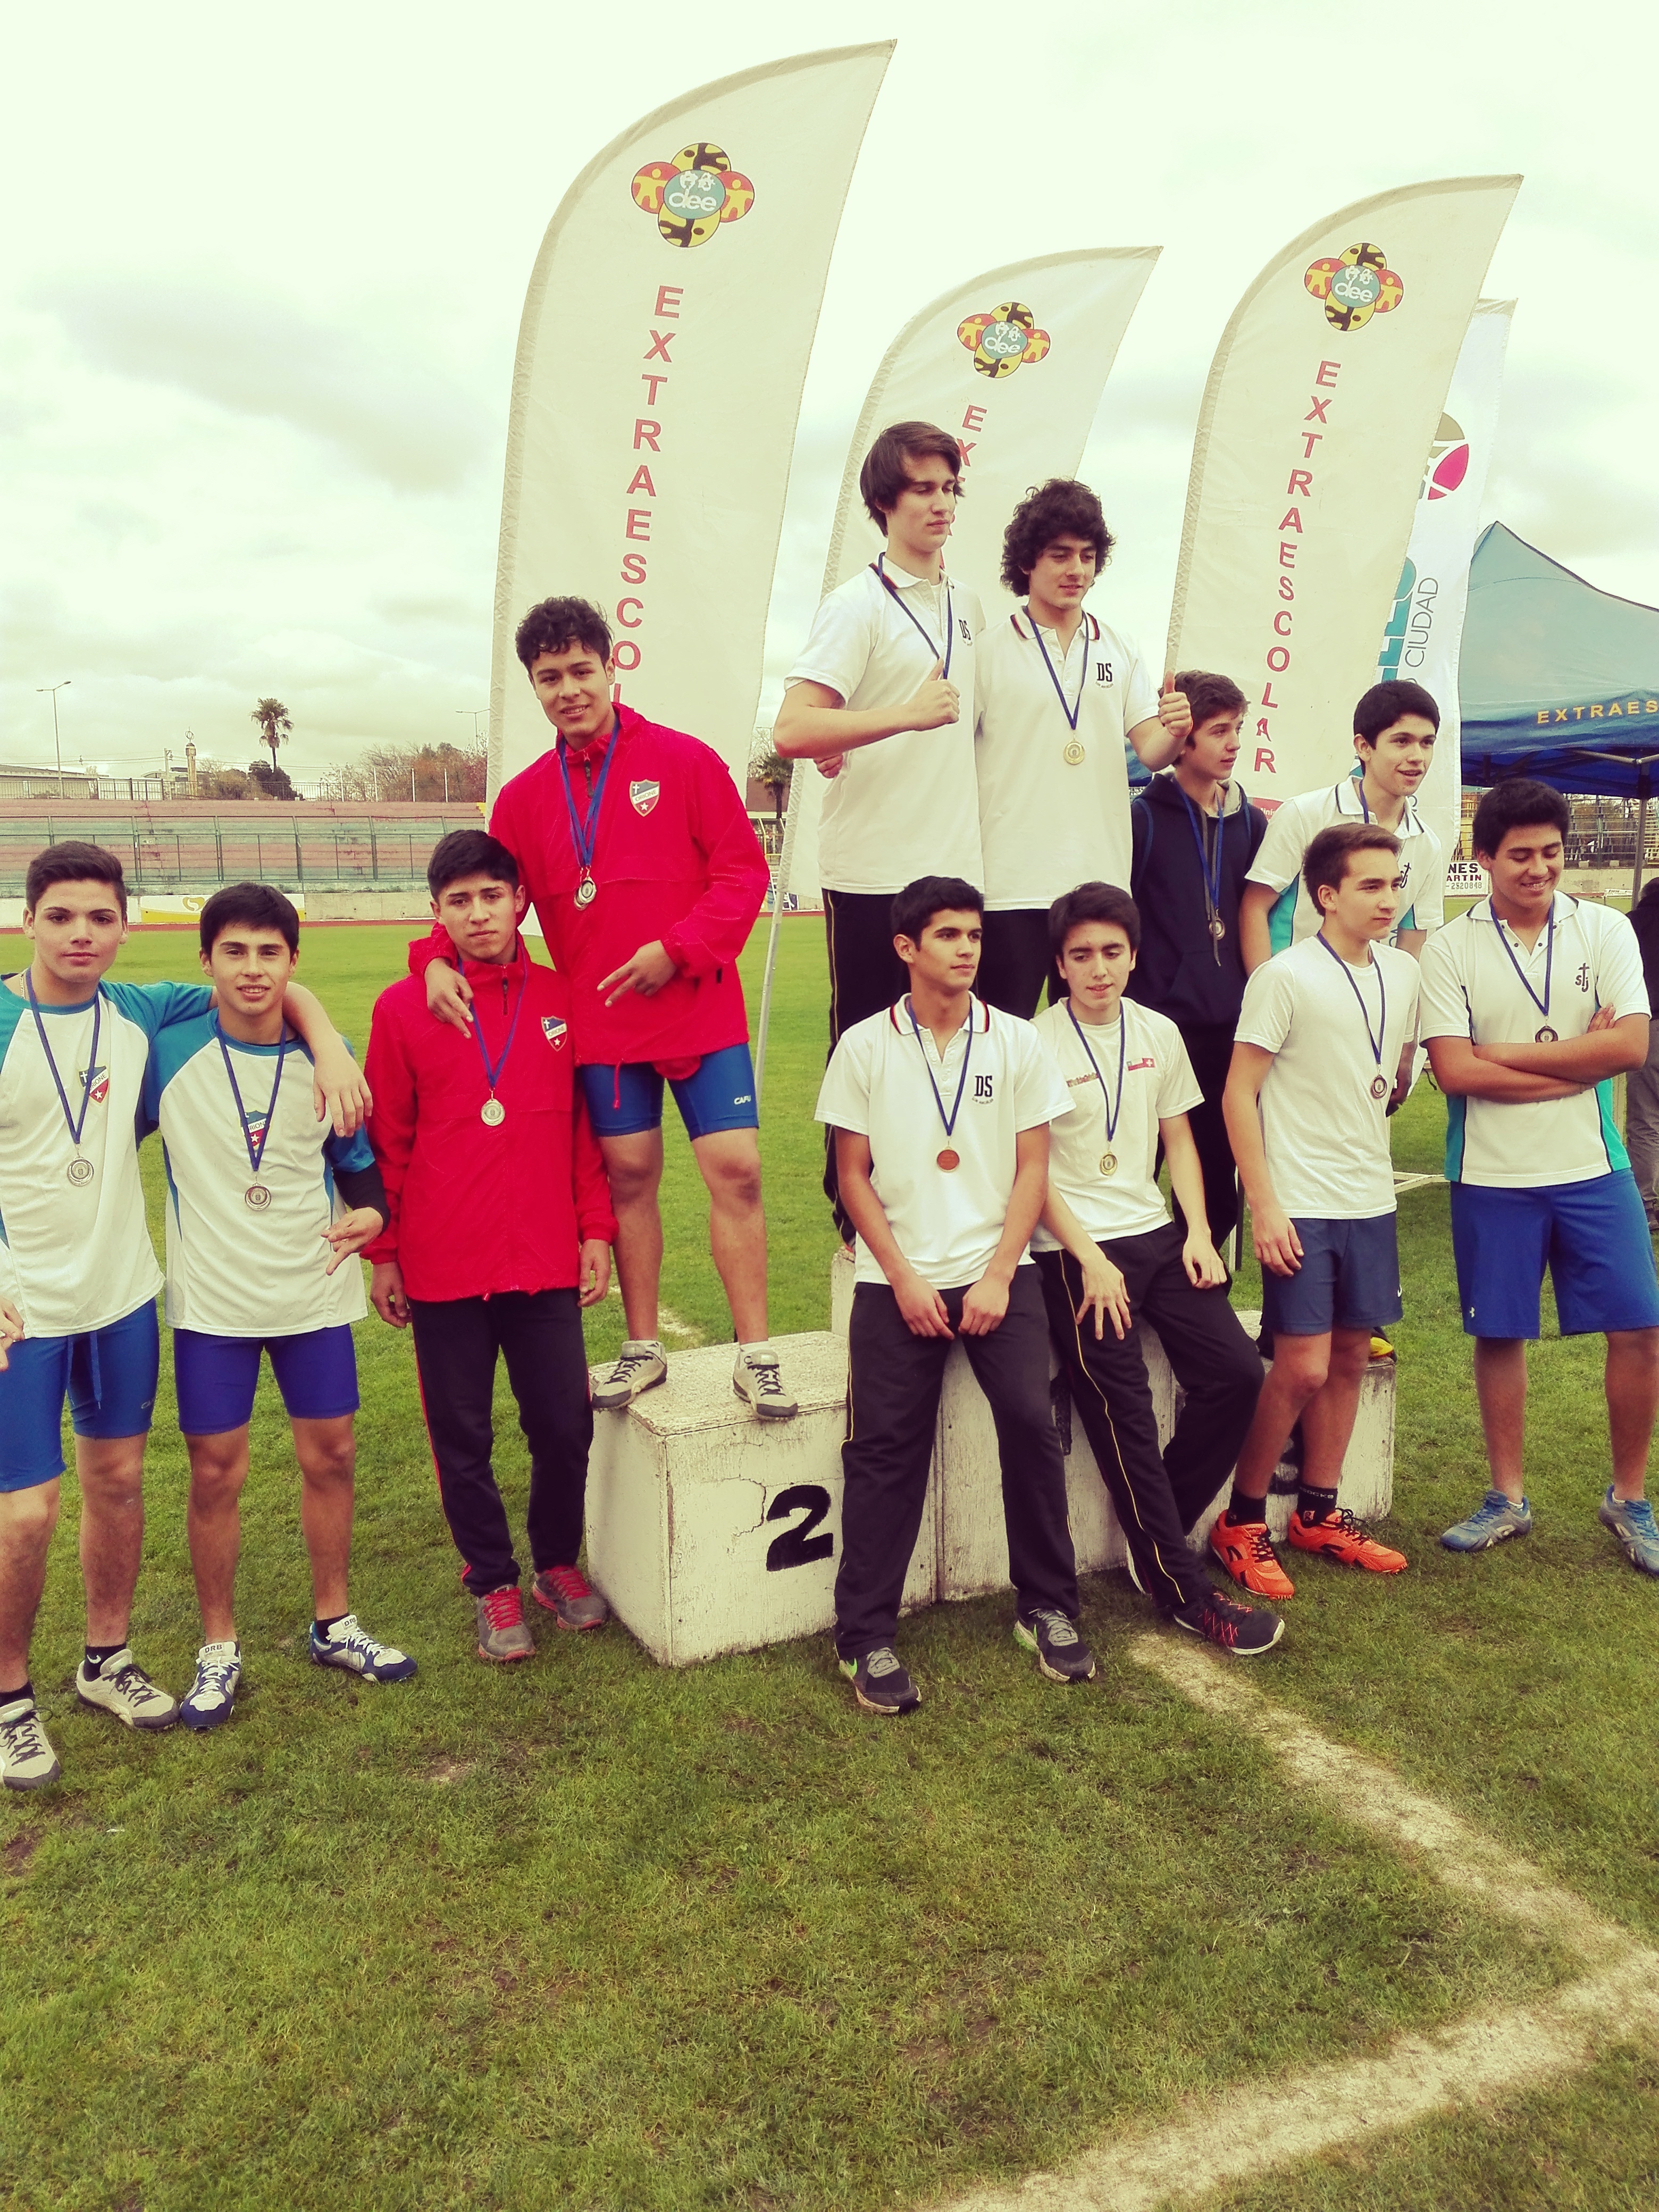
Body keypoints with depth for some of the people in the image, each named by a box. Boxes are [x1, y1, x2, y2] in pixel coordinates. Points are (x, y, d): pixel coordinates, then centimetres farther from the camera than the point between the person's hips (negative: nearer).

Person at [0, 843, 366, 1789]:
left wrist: (331, 1048, -7)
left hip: (122, 1294, 5)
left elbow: (277, 988, 11)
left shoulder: (140, 1012, 0)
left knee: (118, 1481, 15)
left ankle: (108, 1659, 35)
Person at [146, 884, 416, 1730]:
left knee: (331, 1455, 9)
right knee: (215, 1472, 5)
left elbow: (358, 1162, 7)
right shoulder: (168, 1051, -8)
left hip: (316, 1291, 2)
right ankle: (218, 1649, 24)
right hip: (211, 1302, -2)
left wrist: (371, 1212, -11)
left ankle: (334, 1626, 29)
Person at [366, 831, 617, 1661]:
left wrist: (597, 1230, 4)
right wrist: (382, 1255, 2)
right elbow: (385, 1140, 1)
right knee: (462, 1436, 10)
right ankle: (493, 1583, 27)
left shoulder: (562, 1001, 3)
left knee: (564, 1426, 8)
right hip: (442, 1272, -1)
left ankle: (557, 1563, 31)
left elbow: (586, 1127, 8)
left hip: (547, 1264, 1)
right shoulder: (403, 1008, -2)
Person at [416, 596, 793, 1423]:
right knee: (629, 1175, 8)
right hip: (602, 1022, 3)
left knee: (735, 1169, -7)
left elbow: (743, 869, -5)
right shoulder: (524, 797, 7)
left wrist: (678, 949, -15)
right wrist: (438, 957, -11)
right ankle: (643, 1347, 23)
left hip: (701, 1009, -2)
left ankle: (755, 1355, 3)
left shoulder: (685, 762, -2)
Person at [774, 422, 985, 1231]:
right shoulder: (858, 605, -7)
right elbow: (793, 731, -19)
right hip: (874, 871, -6)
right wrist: (905, 716, -26)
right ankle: (856, 1223, 15)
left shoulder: (969, 604, 15)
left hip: (959, 867, 6)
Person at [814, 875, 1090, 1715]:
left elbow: (1032, 1169, 3)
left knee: (1031, 1419, -13)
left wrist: (997, 1276, -7)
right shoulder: (864, 1046, 2)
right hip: (896, 1279, -1)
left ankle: (1048, 1608, 5)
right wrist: (905, 1280, -6)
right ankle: (865, 1637, 5)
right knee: (885, 1447, -5)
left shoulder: (1017, 1042, 5)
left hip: (997, 1272, 1)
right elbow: (853, 1175, 2)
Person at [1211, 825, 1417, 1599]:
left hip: (1371, 1201, 6)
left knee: (1351, 1359, 12)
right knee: (1303, 1368, -5)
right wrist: (1264, 1207, -15)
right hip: (1301, 1207, -6)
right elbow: (1238, 1095, -12)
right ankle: (1241, 1522, 11)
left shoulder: (1402, 973, 7)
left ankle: (1319, 1514, 27)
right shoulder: (1285, 978, -12)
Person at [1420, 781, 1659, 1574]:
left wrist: (1508, 1054, -13)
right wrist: (1577, 1059, -13)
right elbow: (1455, 1071, -14)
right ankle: (1507, 1499, 25)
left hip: (1594, 1169, 1)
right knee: (1499, 1336, 9)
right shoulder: (1451, 950, -4)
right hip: (1492, 1178, -1)